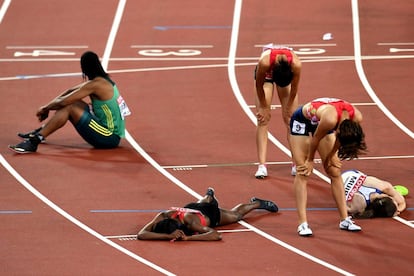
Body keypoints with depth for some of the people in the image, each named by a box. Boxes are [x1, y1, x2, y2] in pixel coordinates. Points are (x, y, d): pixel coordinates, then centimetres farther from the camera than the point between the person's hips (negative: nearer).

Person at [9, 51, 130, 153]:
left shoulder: (95, 84, -17)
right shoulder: (103, 80, 12)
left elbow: (64, 101, -15)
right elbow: (70, 92, 17)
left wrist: (45, 108, 2)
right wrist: (49, 106, 10)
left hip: (110, 138, -9)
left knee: (69, 107, -16)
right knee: (71, 103, 12)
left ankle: (34, 141, -17)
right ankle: (41, 132, 19)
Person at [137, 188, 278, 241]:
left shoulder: (191, 222, -50)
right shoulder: (162, 217, -43)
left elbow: (216, 235, -57)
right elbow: (141, 234, -50)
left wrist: (187, 237, -64)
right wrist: (168, 236, -63)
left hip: (211, 214, -4)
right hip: (190, 207, 4)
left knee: (236, 214, 28)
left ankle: (257, 203, 55)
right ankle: (209, 197, 76)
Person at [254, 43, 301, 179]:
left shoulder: (296, 65, -40)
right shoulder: (264, 62, -43)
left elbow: (294, 90, -20)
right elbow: (259, 86, -22)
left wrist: (288, 109, -9)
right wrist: (264, 107, -12)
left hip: (288, 73, 1)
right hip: (266, 74, -1)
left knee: (291, 119, -6)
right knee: (263, 119, -12)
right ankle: (262, 165, -15)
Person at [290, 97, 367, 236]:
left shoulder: (357, 117, -26)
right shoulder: (330, 119, -43)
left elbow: (339, 139, -5)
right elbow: (316, 138, -23)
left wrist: (331, 156, 4)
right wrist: (310, 161, -9)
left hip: (320, 121, 6)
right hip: (302, 120, -6)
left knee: (335, 172, 3)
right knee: (302, 173, -11)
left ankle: (344, 220, 9)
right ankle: (303, 224, -13)